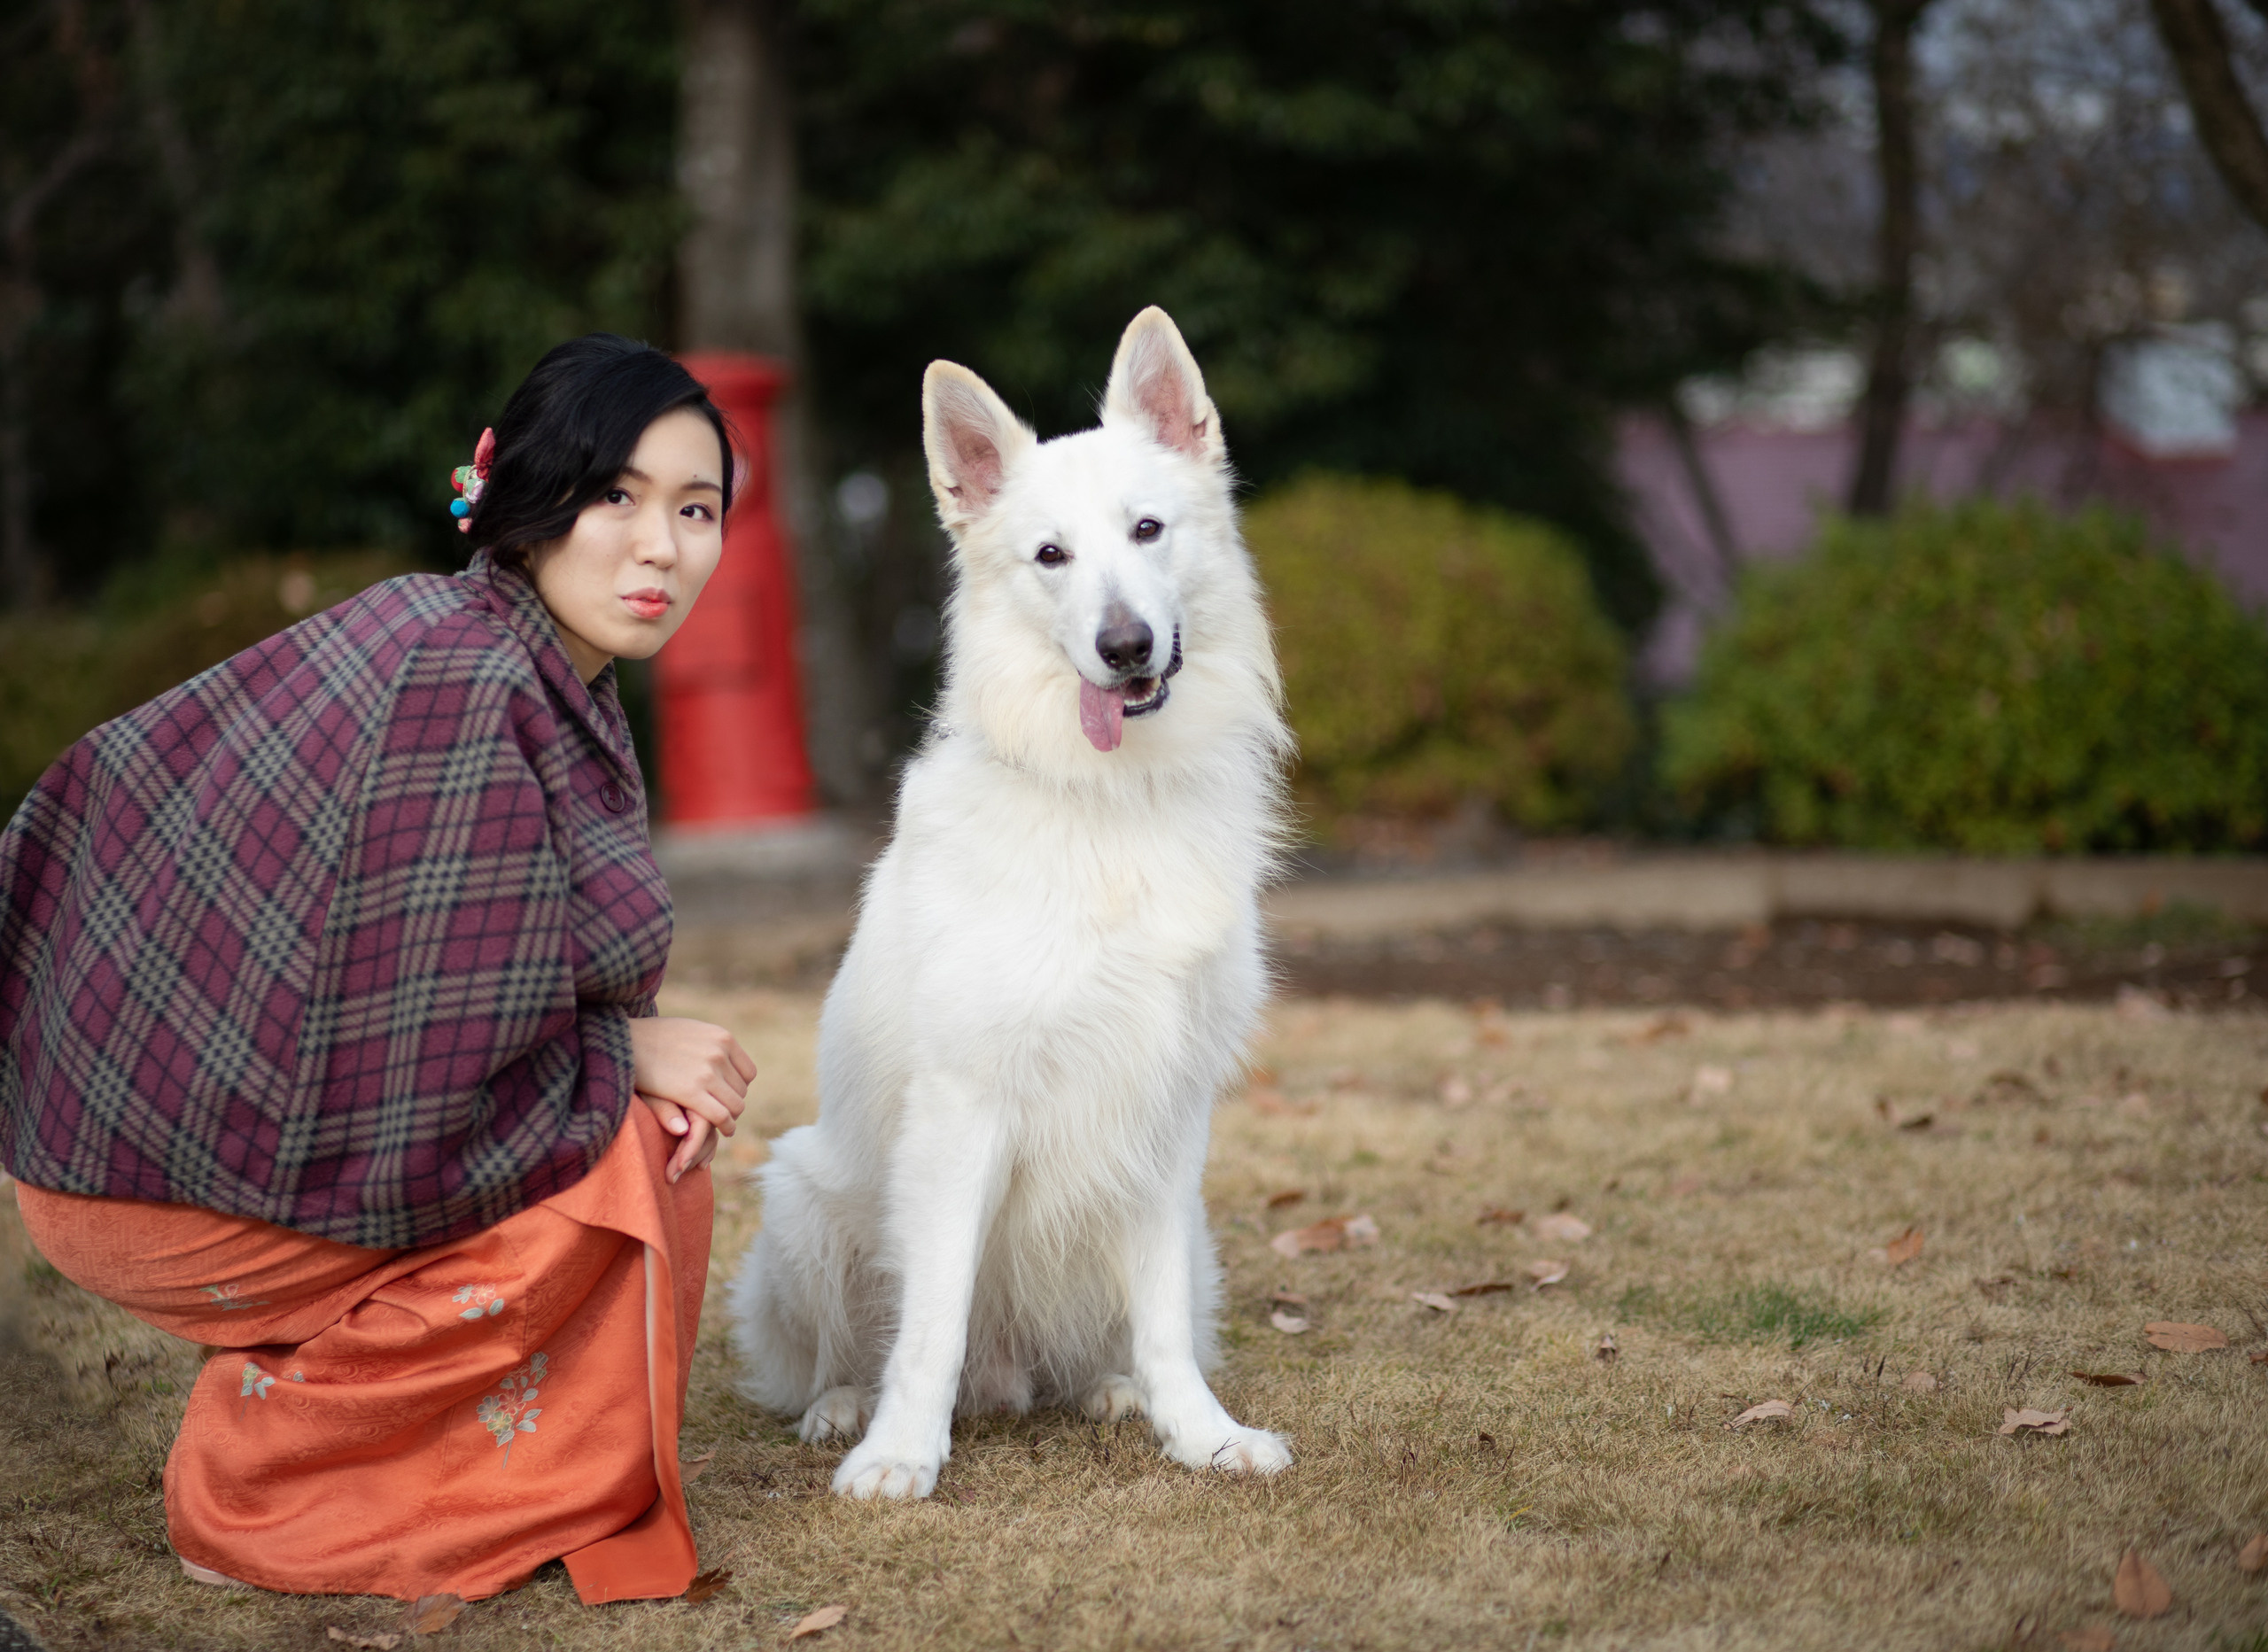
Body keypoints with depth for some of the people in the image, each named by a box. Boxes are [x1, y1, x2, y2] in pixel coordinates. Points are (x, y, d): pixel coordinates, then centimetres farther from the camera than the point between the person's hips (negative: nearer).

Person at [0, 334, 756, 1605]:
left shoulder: (550, 684, 8)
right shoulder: (466, 691, -24)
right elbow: (410, 1082, -24)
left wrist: (639, 1042, -6)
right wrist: (625, 1057, -11)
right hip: (178, 1180, -10)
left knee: (656, 1103, 12)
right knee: (635, 1168, -12)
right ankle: (263, 1494, 1)